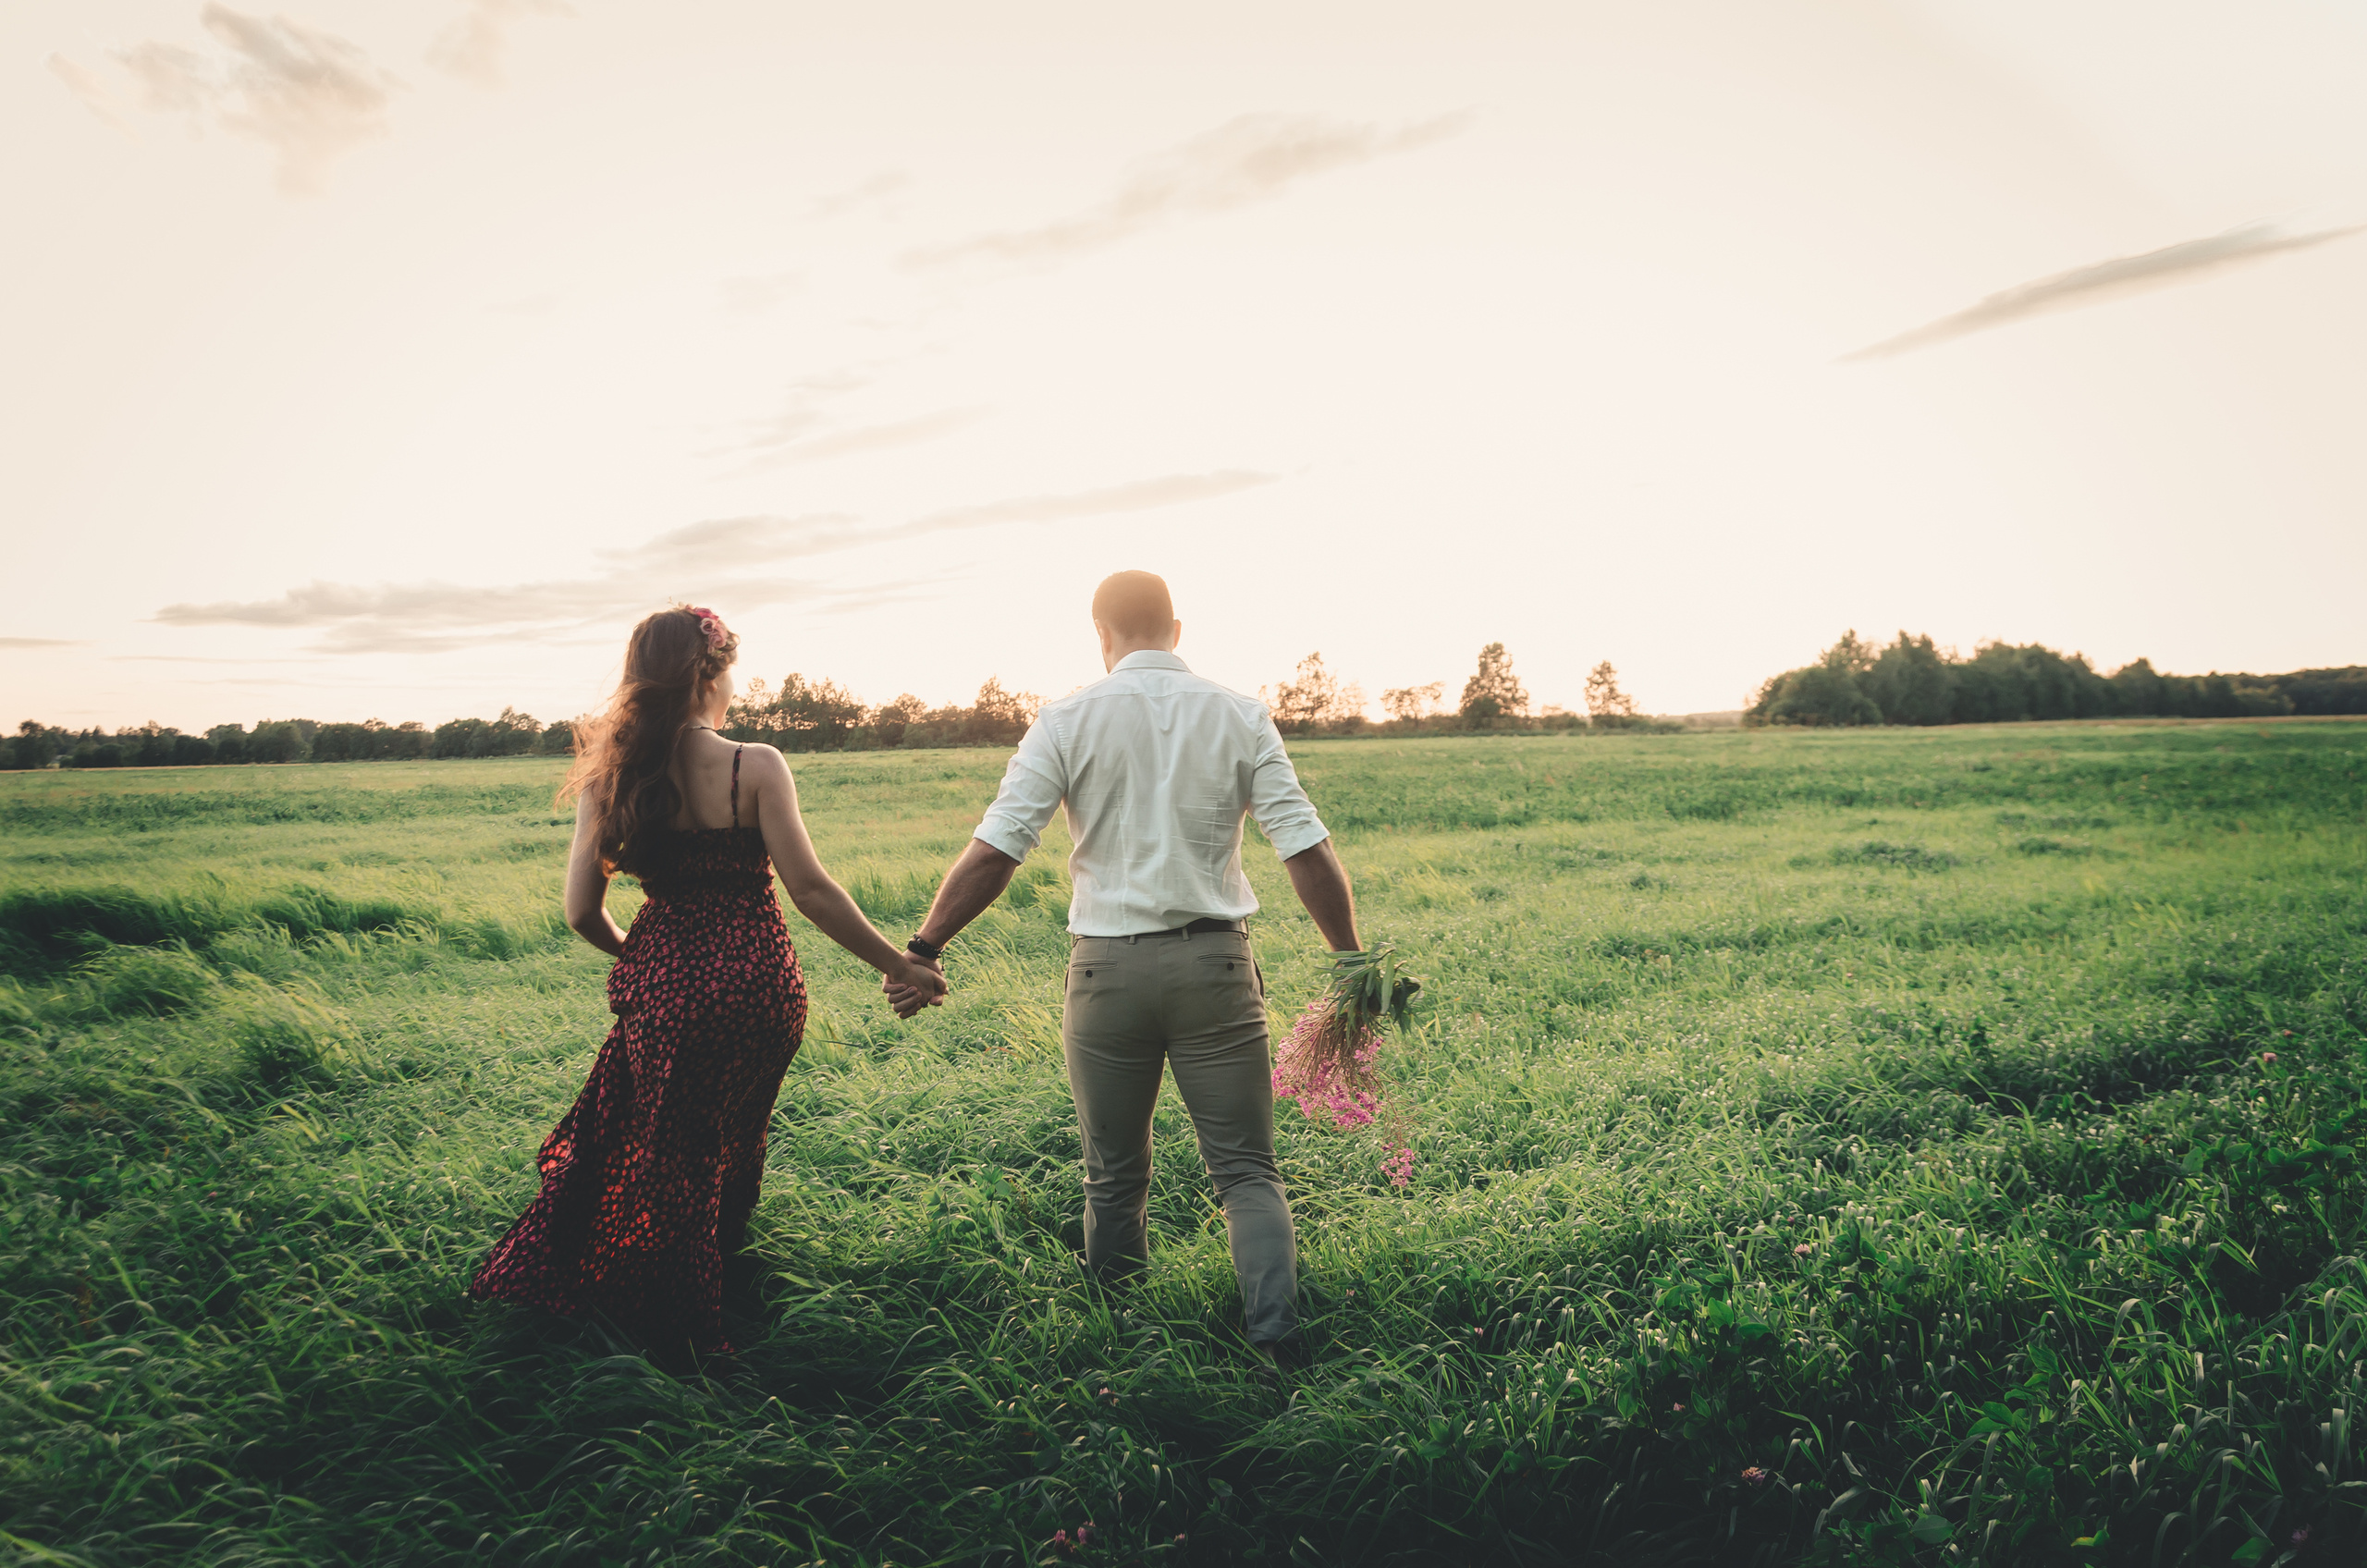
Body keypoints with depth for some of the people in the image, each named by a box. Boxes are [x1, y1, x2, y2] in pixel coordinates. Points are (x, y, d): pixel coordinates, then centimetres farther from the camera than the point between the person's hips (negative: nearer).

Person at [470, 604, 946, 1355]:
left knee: (668, 1159, 19)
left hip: (663, 985, 2)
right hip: (756, 985, -1)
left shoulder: (609, 779, -2)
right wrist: (900, 966, -9)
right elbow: (809, 888, -17)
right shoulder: (755, 767, -13)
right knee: (730, 1139, 21)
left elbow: (583, 912, -2)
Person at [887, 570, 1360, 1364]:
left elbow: (993, 853, -7)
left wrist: (923, 950, 1)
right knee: (1246, 1170, 8)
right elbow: (1308, 852, -2)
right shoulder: (1242, 717, 3)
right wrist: (1352, 963, 6)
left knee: (1114, 1177, 15)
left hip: (1106, 966, 0)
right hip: (1214, 963, 0)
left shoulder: (1068, 720, -1)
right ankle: (1276, 1330, -6)